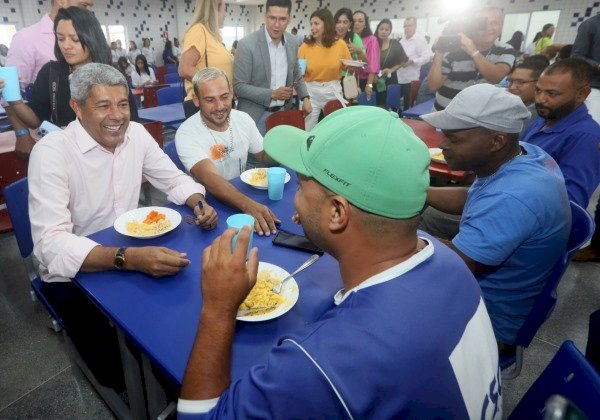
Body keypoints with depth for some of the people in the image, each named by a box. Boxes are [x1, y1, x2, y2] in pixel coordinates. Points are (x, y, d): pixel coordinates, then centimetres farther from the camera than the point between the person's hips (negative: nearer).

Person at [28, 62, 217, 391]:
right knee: (114, 362, -19)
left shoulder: (136, 133, -5)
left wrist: (199, 202, -19)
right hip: (72, 273, -5)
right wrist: (128, 259, -44)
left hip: (131, 253, 5)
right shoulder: (51, 152, -21)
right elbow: (51, 244, -29)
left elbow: (174, 180, 5)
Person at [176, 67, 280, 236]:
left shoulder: (243, 119, -1)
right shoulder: (186, 133, -18)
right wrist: (248, 204, -48)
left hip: (243, 193, 6)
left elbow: (264, 156, 12)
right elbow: (210, 179, -31)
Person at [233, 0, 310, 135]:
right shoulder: (247, 44, -14)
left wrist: (305, 97, 1)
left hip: (283, 112, 5)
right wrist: (272, 94, -21)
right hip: (257, 115, -5)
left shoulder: (292, 42, 2)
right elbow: (239, 86, -13)